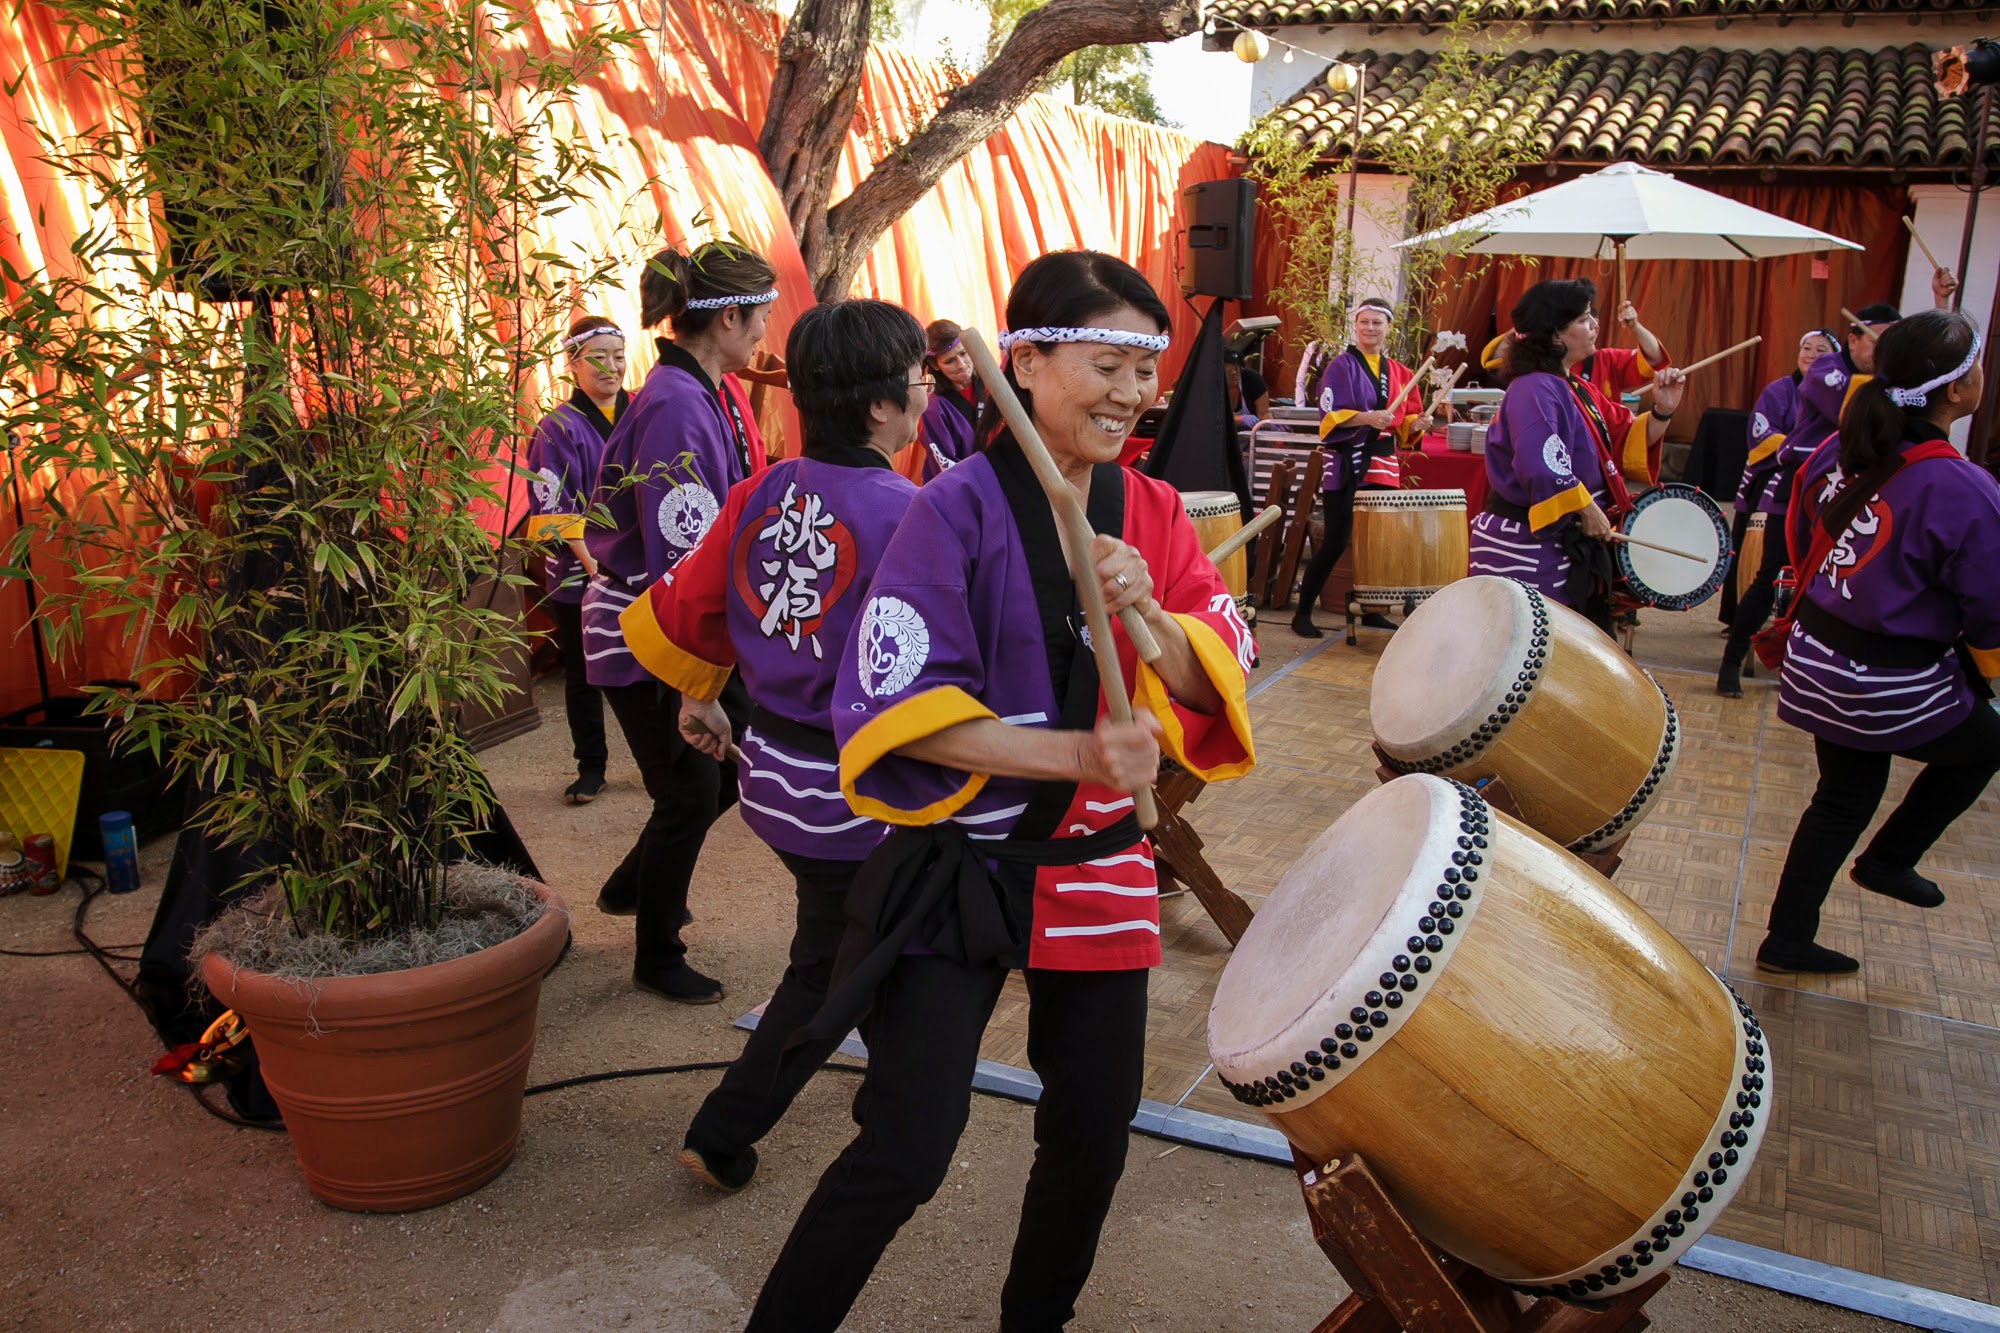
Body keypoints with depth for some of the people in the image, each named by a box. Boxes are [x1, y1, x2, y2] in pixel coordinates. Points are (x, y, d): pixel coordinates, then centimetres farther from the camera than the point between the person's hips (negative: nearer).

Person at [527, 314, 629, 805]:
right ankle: (590, 768, 24)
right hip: (580, 573, -2)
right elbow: (557, 514, -9)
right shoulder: (558, 428, -5)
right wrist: (595, 566, -18)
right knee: (583, 674, 11)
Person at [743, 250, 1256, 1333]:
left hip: (1096, 869, 6)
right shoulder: (960, 511, -13)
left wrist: (1147, 612, -20)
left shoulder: (1152, 513, 3)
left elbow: (1217, 679, 0)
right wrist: (1077, 755, -24)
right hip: (956, 867, -5)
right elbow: (897, 704, -18)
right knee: (905, 1152, -3)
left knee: (1092, 1134, 17)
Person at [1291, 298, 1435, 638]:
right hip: (1346, 466, -5)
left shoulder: (1398, 372, 13)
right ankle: (1302, 613, 0)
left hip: (1382, 467, 5)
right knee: (1336, 542, -8)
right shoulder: (1341, 366, -3)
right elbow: (1330, 416, -12)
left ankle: (1372, 610, 20)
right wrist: (1366, 418, -26)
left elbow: (1406, 419, 15)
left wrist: (1416, 424, -6)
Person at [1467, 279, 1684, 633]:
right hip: (1526, 547, -10)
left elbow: (1620, 448, 17)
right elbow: (1542, 467, -30)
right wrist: (1587, 510, -20)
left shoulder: (1571, 387, 14)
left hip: (1566, 544, 10)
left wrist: (1662, 412, 2)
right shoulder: (1535, 389, -17)